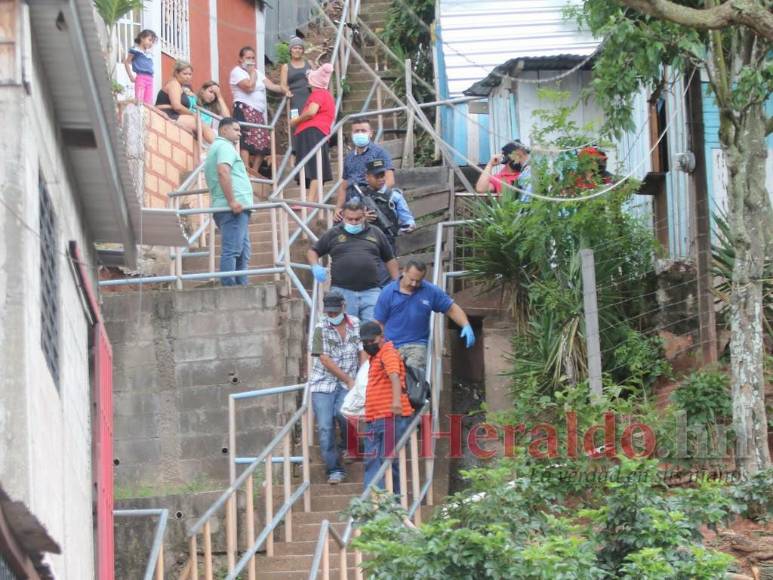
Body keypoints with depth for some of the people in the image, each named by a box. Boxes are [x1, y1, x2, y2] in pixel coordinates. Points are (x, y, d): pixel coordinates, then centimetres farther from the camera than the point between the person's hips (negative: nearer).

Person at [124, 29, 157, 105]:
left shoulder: (149, 53, 17)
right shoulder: (136, 50, -1)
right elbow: (127, 62, 1)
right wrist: (131, 76, -4)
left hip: (149, 78, 7)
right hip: (140, 78, -7)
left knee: (149, 103, 3)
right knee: (139, 101, -10)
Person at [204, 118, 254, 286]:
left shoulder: (215, 148, 27)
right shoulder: (225, 146, -5)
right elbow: (223, 172, -21)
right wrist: (232, 201, -24)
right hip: (235, 208, -10)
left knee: (242, 253, 11)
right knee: (231, 251, -15)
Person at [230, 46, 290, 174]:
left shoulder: (257, 72, 23)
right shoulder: (237, 71, -2)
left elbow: (271, 85, 14)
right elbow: (249, 87, -17)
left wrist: (284, 91, -2)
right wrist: (252, 72, -3)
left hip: (258, 113, 8)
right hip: (245, 110, -8)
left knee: (263, 144, 2)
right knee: (246, 141, -21)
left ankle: (255, 172, 8)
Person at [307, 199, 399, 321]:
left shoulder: (376, 233, 14)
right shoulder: (333, 234, 10)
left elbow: (390, 260, 20)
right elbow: (312, 252, 17)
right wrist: (315, 267, -4)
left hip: (370, 292, 0)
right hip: (342, 292, 0)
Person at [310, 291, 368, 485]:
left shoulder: (355, 324, 4)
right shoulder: (321, 329, -5)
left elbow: (363, 352, 4)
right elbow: (325, 360, -10)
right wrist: (349, 380, -11)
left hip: (348, 383, 1)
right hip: (323, 383, 0)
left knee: (342, 413, -25)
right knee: (325, 427, -9)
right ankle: (334, 470, -1)